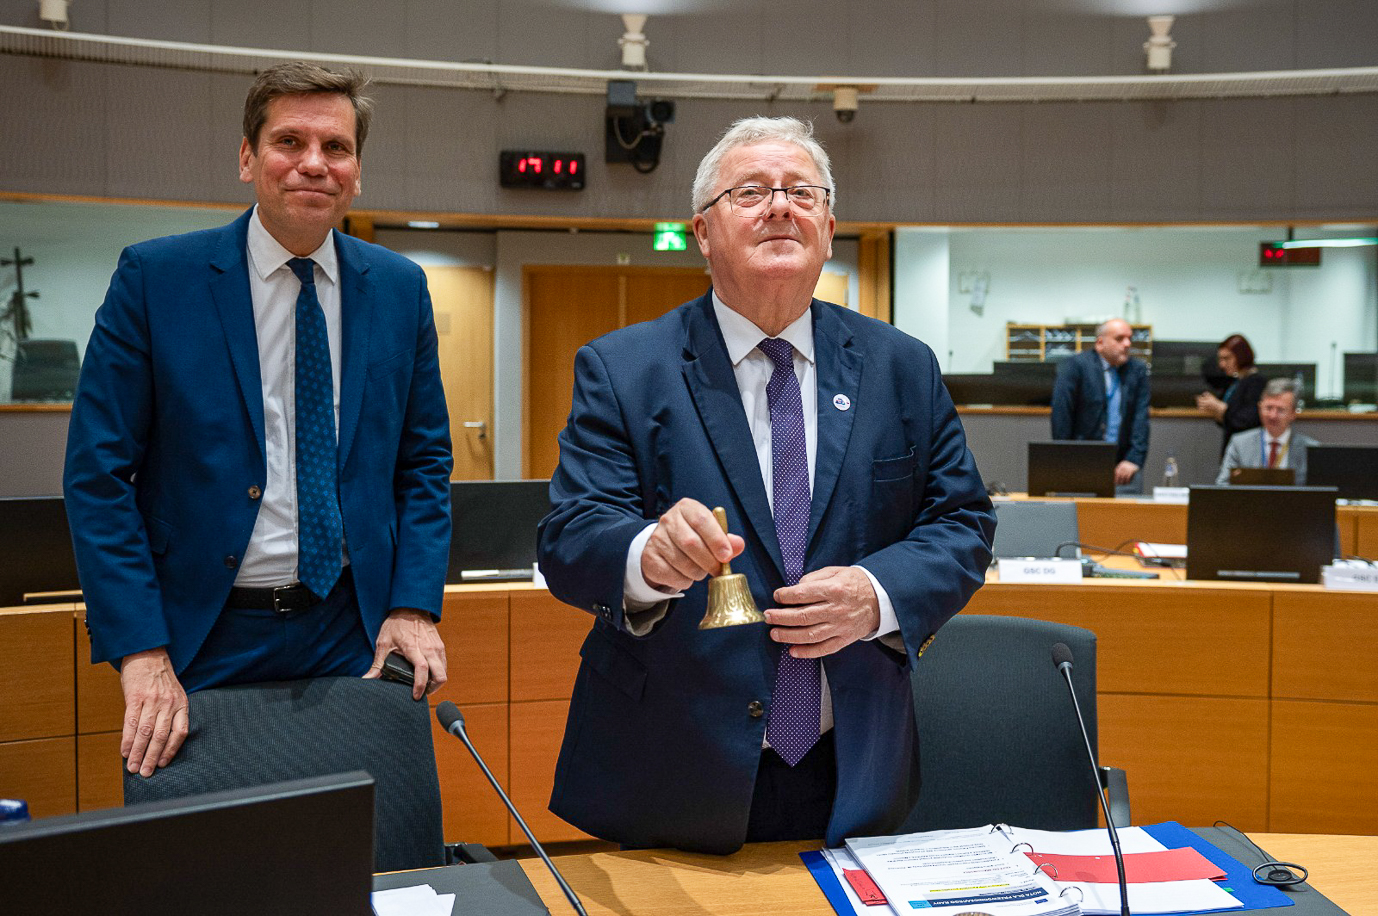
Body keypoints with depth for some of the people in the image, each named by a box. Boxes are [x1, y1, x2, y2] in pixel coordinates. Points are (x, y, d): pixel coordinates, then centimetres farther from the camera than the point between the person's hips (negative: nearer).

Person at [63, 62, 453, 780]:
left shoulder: (400, 288, 4)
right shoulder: (153, 277, -6)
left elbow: (424, 461, 9)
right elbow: (97, 473, -7)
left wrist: (414, 606, -4)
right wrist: (141, 651, -14)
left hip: (354, 637, 2)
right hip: (205, 640, -2)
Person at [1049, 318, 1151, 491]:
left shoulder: (1137, 369, 9)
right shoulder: (1074, 366, -3)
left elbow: (1141, 417, 2)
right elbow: (1061, 416, -8)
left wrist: (1134, 459, -9)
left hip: (1122, 466, 3)